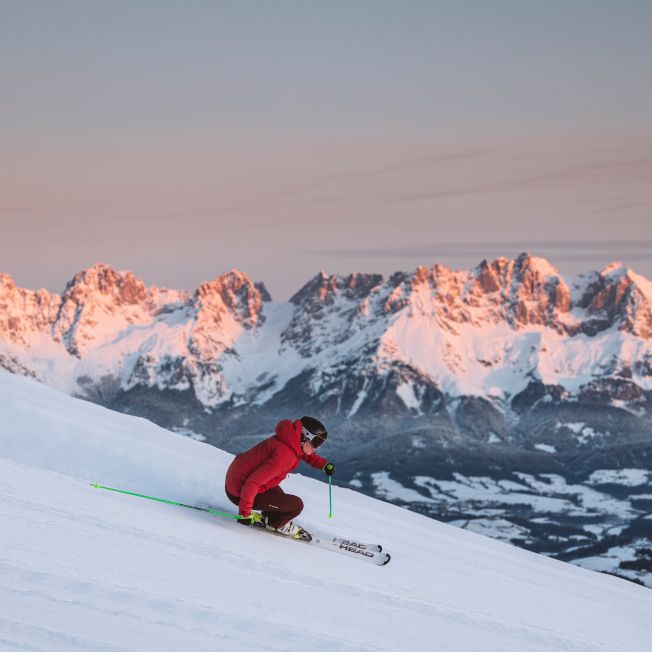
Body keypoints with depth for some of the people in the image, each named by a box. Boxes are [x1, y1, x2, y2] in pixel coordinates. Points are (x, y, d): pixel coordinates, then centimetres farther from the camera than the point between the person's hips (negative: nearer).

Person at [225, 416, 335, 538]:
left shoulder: (291, 439, -2)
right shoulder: (284, 455, -28)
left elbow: (305, 454, 24)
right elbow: (252, 482, -32)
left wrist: (324, 464, 9)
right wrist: (245, 513, -24)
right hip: (240, 492, -10)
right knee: (296, 505, -8)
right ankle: (275, 524, 14)